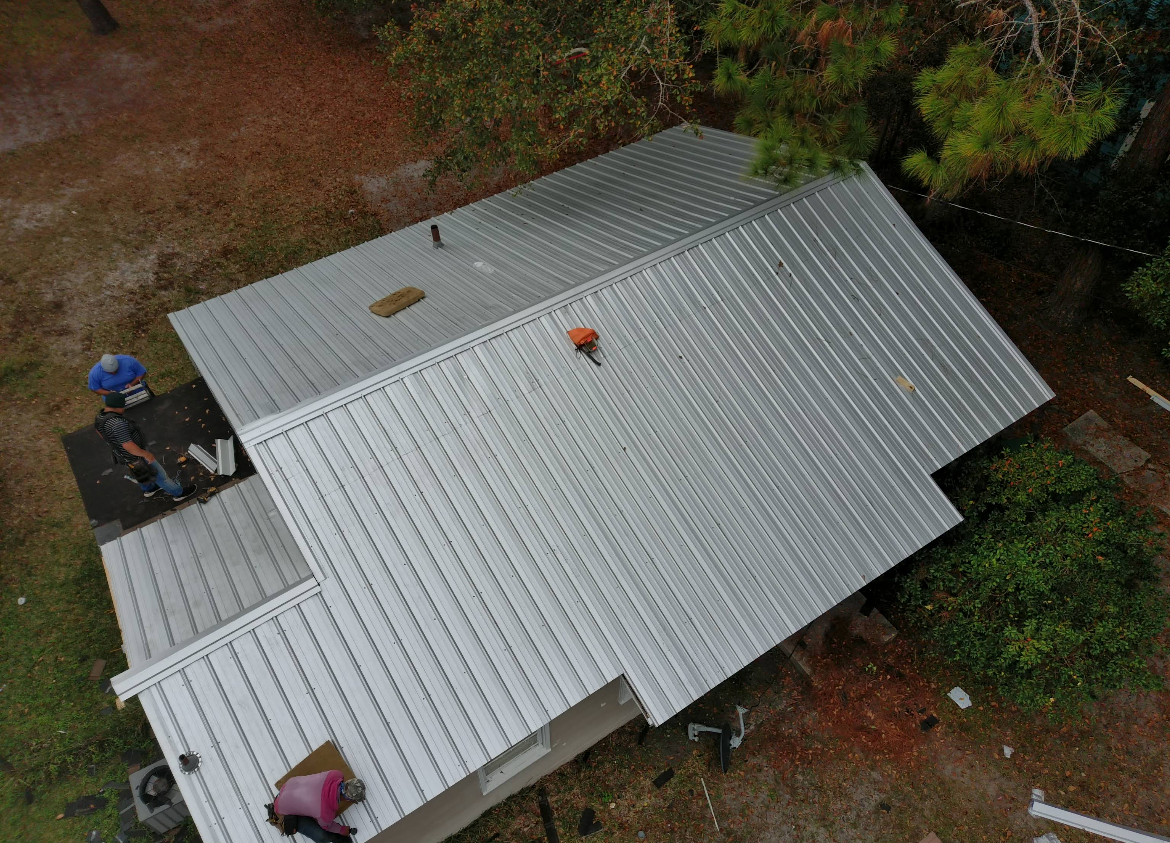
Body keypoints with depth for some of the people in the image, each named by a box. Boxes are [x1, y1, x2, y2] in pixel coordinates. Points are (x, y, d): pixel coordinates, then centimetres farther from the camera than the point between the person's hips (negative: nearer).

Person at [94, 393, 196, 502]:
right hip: (135, 456, -9)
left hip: (123, 455, 9)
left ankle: (148, 489, 59)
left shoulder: (100, 416, -8)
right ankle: (179, 493, 32)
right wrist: (146, 454, -22)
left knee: (141, 473, 34)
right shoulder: (117, 423, -39)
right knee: (158, 474, 13)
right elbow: (129, 446, -36)